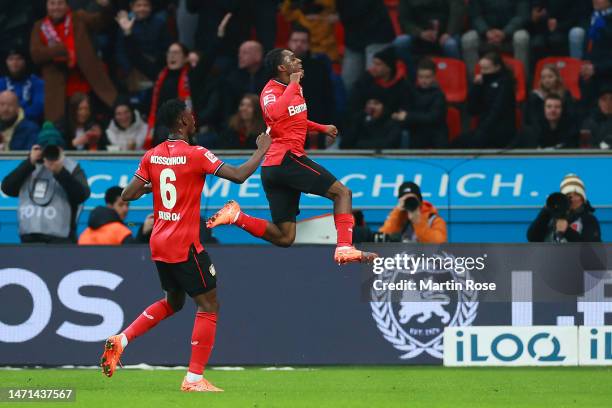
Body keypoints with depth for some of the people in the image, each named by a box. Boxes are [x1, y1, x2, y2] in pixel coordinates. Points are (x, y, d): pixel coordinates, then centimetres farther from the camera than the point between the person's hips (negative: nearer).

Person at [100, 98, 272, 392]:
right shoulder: (196, 155, -13)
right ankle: (194, 379, -3)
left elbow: (127, 195, 5)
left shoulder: (152, 156, 4)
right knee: (208, 305, 1)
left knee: (173, 302, 25)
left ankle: (120, 341, 13)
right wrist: (262, 149, -1)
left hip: (159, 243, 7)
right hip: (185, 245, -7)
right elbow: (239, 175, -16)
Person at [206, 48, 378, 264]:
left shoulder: (294, 88, 19)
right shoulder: (271, 91, -8)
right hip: (287, 158, -9)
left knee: (284, 237, 6)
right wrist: (293, 85, -23)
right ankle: (345, 248, -20)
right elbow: (274, 114, -33)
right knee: (342, 192, -8)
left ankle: (236, 215, 0)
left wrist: (322, 128, 37)